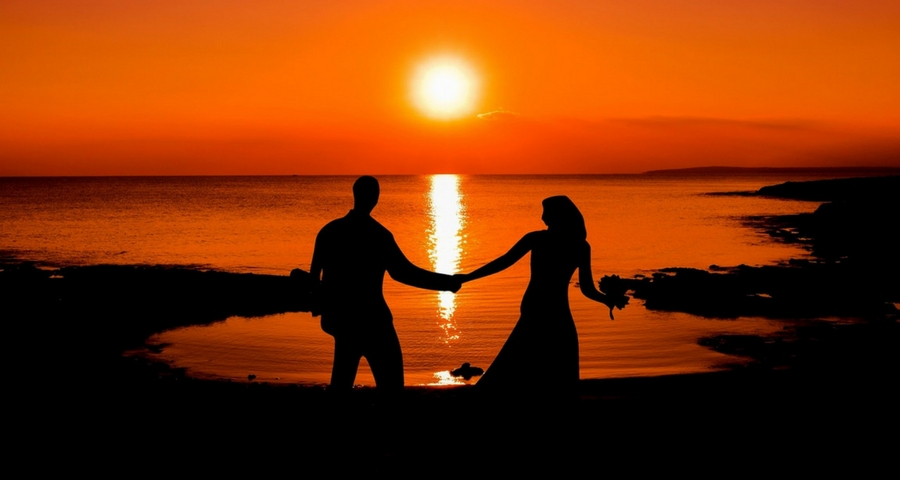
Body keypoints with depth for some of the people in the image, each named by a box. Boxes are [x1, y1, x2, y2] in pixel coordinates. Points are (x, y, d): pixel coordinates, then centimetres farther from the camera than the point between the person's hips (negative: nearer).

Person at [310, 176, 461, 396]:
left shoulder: (329, 230, 4)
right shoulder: (378, 235, -12)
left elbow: (315, 273, 11)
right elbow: (403, 272, -17)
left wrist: (320, 305, 28)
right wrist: (446, 282, -12)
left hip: (340, 317, 6)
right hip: (370, 319, -6)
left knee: (342, 378, 19)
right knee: (390, 383, -1)